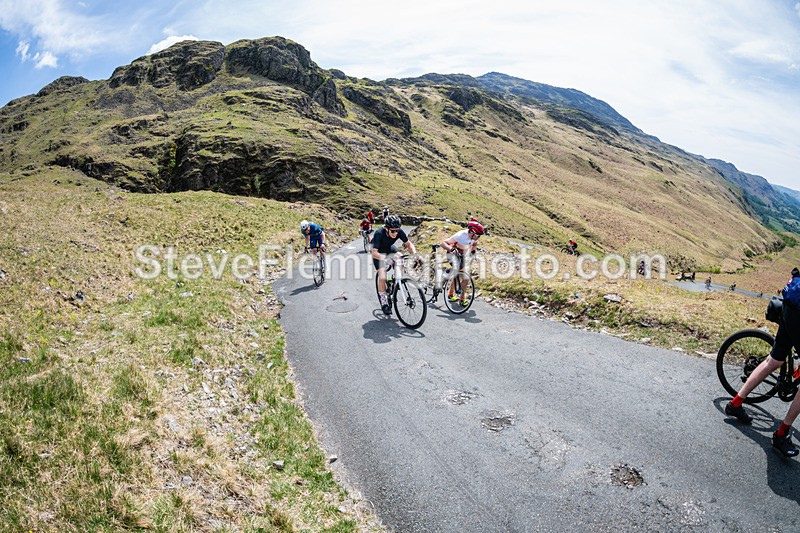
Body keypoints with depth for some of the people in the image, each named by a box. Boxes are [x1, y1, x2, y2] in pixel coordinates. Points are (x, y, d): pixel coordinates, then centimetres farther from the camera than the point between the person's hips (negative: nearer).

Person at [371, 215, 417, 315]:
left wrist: (414, 254, -32)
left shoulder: (399, 231, -27)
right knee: (382, 277, -16)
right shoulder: (379, 233, -37)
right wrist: (386, 258, -56)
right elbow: (374, 253, -40)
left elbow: (408, 244, -13)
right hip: (379, 252, -4)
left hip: (389, 248, 4)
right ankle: (384, 303, -2)